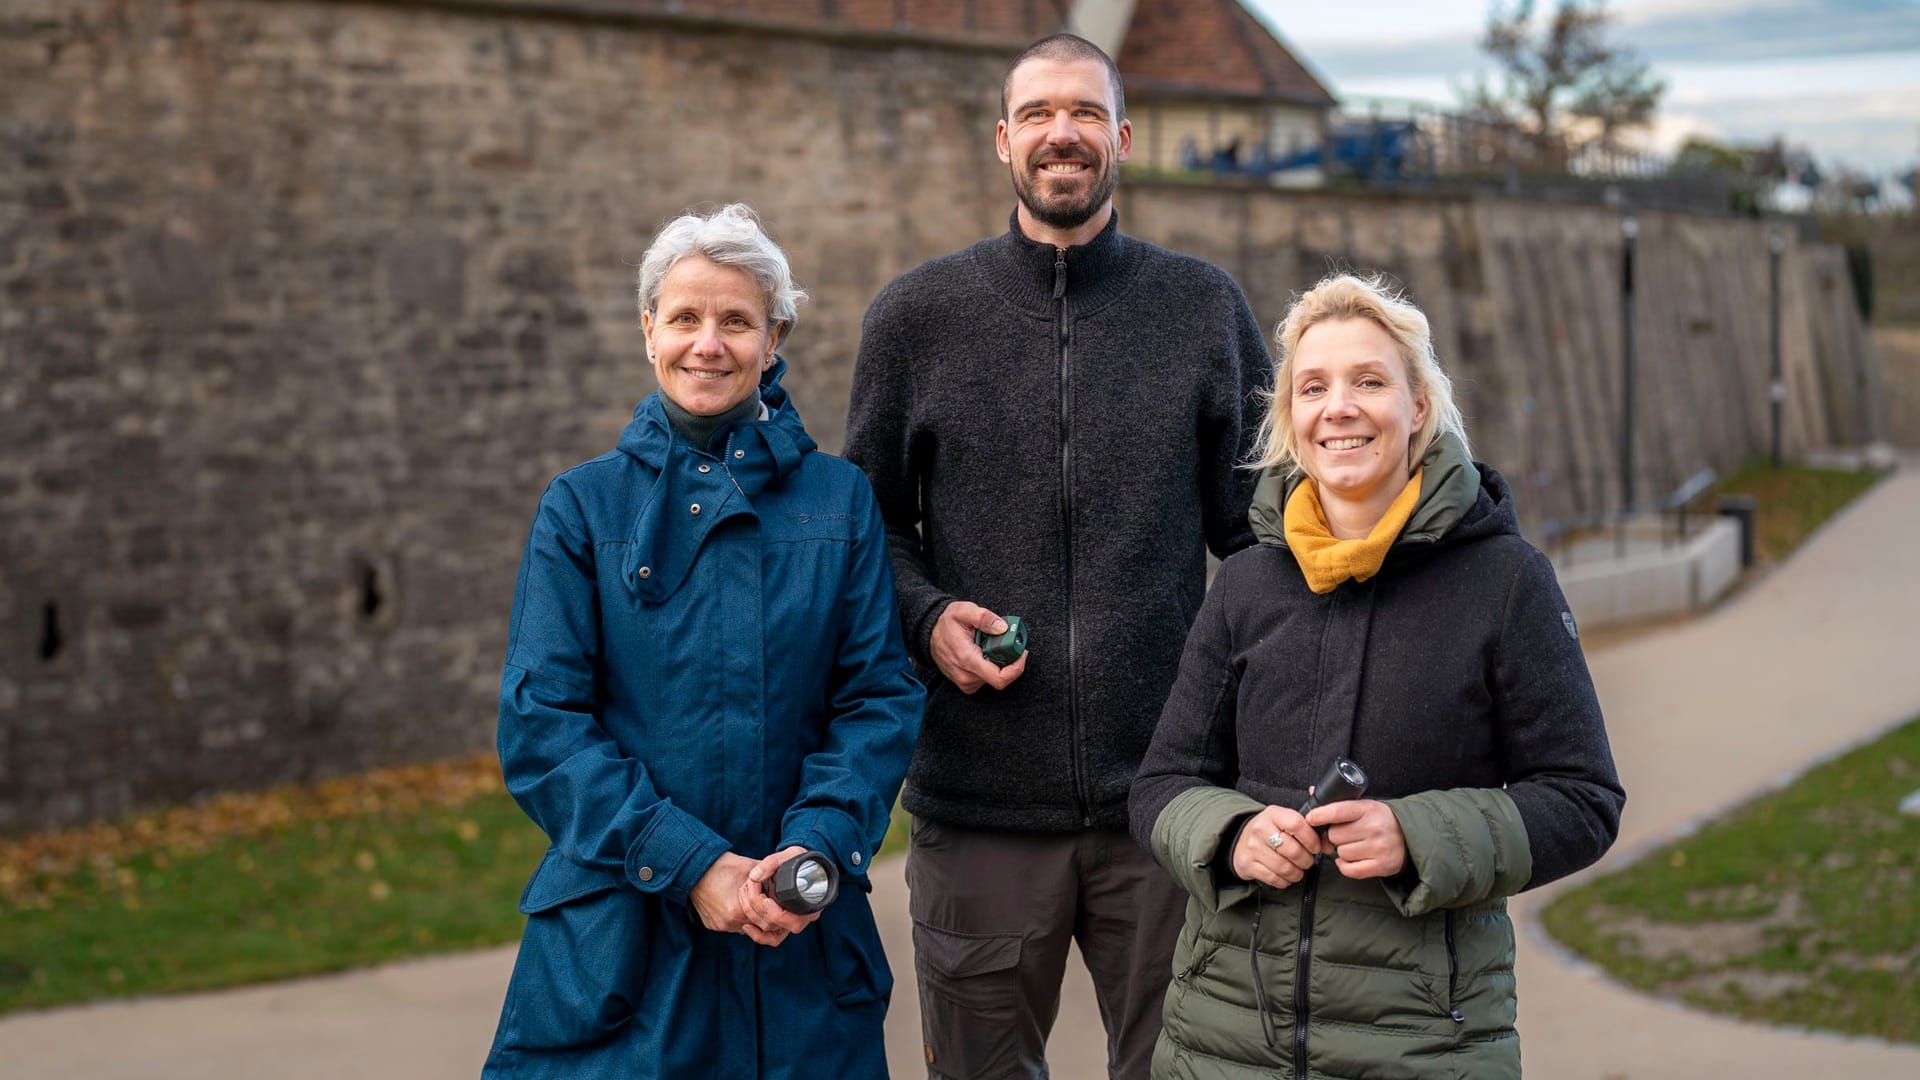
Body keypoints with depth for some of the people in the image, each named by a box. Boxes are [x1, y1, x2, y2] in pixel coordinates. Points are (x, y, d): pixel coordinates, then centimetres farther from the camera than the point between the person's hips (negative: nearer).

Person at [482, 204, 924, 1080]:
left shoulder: (839, 500, 5)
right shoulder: (582, 506, 2)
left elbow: (881, 698, 2)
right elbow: (539, 725, -5)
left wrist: (819, 846, -16)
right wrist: (688, 864, -15)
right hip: (618, 942, -1)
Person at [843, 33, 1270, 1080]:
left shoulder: (1205, 307, 6)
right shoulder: (916, 314, 5)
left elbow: (1254, 528, 8)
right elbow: (871, 522, 11)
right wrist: (927, 616, -9)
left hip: (1164, 792, 0)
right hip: (977, 803, 0)